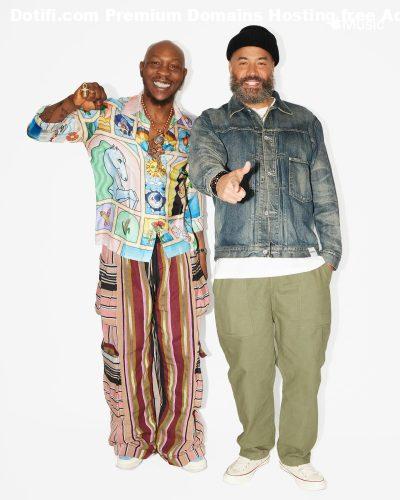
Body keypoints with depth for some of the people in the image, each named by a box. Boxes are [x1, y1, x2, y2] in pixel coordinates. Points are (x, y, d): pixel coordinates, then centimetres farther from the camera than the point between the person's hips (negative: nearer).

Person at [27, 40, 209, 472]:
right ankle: (134, 436, 31)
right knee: (129, 345, 9)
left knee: (181, 346, 6)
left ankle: (181, 438, 27)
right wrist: (71, 105, -28)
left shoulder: (190, 129, 6)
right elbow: (39, 131, -8)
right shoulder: (106, 116, -2)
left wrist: (201, 254, 10)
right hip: (124, 253, -2)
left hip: (178, 253, 2)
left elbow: (192, 198, 12)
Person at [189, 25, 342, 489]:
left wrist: (330, 254, 4)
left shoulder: (305, 122, 17)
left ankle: (297, 455, 27)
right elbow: (202, 160, -11)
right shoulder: (211, 122, 12)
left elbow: (324, 194, 14)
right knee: (248, 368, 7)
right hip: (238, 271, -1)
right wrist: (219, 180, -35)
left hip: (304, 269, 1)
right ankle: (254, 449, 30)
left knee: (305, 368, 6)